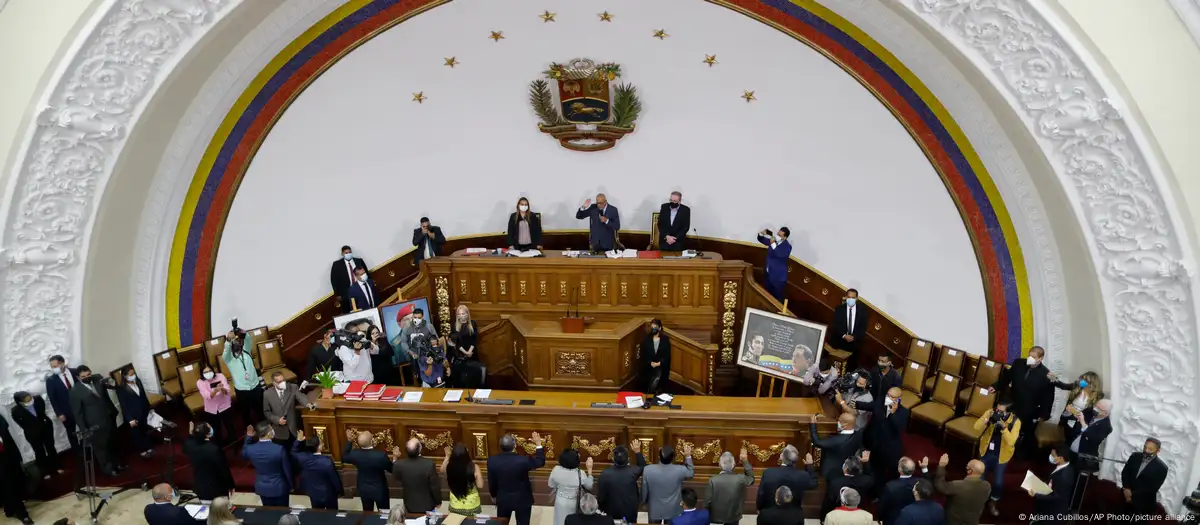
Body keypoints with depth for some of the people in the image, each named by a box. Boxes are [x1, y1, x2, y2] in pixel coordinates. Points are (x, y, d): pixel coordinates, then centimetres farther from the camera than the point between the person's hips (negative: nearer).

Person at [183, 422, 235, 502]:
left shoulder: (191, 447, -13)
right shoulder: (215, 449, -29)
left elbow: (185, 448, 17)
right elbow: (224, 470, -19)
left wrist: (190, 434, 11)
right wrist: (230, 485, -5)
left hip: (200, 488, 5)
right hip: (217, 489, -5)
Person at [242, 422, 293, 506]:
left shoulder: (250, 449, -16)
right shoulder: (279, 449, -27)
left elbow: (244, 454, 13)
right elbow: (287, 470, -14)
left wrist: (248, 437, 8)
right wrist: (291, 485, 3)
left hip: (262, 488, 4)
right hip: (279, 488, -4)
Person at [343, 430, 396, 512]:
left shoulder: (355, 454, -20)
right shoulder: (381, 455, -30)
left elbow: (344, 458, 5)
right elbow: (391, 469, -14)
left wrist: (349, 441, 4)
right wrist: (394, 458, -1)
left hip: (364, 490, 3)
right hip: (380, 490, -3)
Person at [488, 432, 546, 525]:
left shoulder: (492, 460, -18)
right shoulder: (523, 460, -27)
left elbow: (491, 482, -3)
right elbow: (540, 462, -8)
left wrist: (494, 495, 15)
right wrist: (538, 444, -1)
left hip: (503, 500, 2)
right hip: (522, 500, -2)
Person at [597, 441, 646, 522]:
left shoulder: (605, 474, -23)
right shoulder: (633, 471, -20)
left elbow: (600, 495, -13)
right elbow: (643, 467, 5)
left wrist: (602, 509, 5)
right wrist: (638, 452, 10)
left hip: (611, 513, 0)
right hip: (630, 513, 1)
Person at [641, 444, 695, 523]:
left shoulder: (648, 470, -24)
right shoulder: (680, 470, -25)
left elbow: (644, 491, -10)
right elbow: (691, 473, 1)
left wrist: (644, 502, 10)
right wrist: (688, 457, 4)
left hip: (654, 510, 0)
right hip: (672, 511, 0)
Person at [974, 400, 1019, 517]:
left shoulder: (1015, 421, -21)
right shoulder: (990, 413, -14)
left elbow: (1011, 441, -27)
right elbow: (977, 427, -18)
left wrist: (1004, 427, -39)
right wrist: (987, 418, -33)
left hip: (1001, 455, -2)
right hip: (986, 451, 2)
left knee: (998, 481, 6)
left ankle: (992, 502, 34)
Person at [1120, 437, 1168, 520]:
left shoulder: (1161, 467, -13)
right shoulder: (1135, 456, -1)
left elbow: (1153, 488, -13)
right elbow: (1125, 472, 5)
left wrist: (1133, 494, -17)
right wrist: (1126, 488, -12)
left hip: (1143, 504, -4)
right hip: (1126, 498, 4)